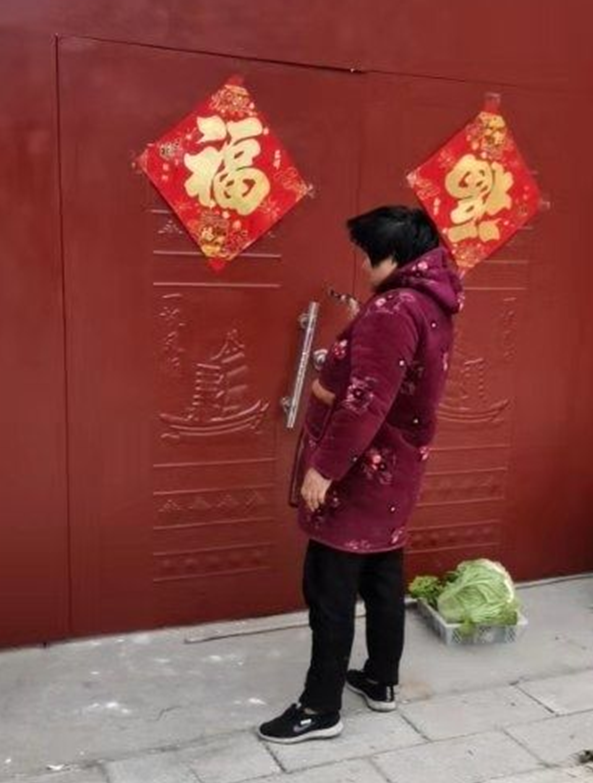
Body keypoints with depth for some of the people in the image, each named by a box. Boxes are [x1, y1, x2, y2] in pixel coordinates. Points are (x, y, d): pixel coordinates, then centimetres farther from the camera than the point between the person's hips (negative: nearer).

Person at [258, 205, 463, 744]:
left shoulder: (393, 309, -22)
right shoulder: (431, 303, 9)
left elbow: (365, 402, -27)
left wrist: (324, 468, -23)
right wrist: (358, 330, 11)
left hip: (361, 472, -10)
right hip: (395, 467, 10)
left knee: (329, 588, -1)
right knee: (383, 575, 19)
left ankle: (321, 709, 10)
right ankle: (382, 681, 33)